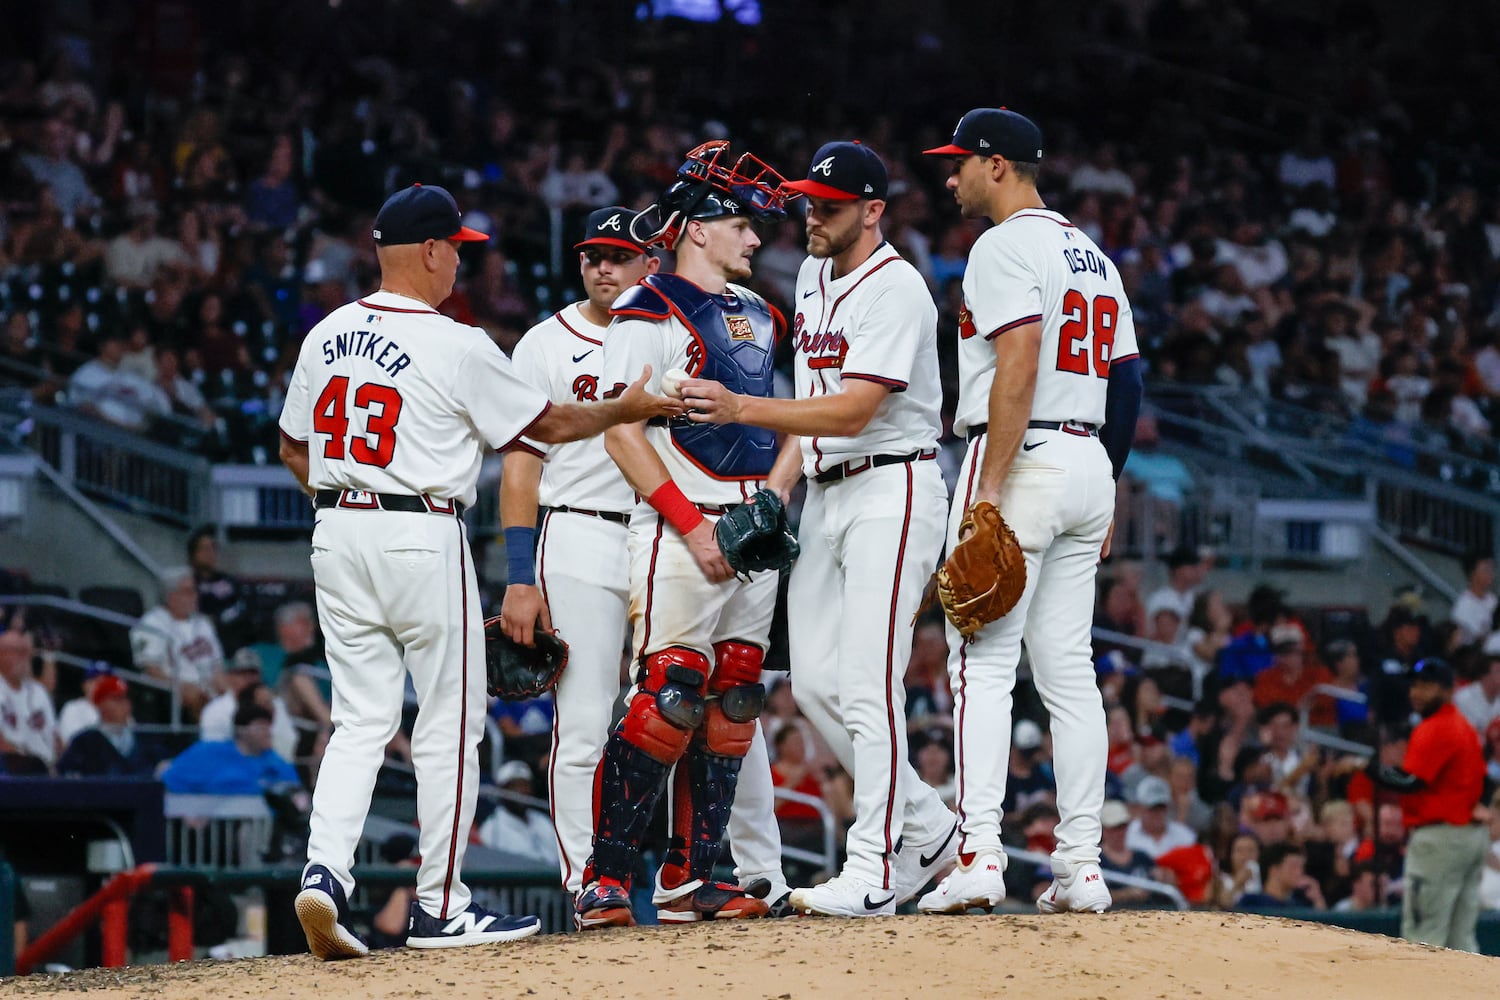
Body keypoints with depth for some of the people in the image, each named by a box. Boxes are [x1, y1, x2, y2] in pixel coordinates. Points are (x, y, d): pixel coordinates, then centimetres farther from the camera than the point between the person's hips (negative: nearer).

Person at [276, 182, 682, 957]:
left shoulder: (326, 336, 6)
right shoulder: (456, 347, -12)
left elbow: (293, 449, 14)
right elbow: (545, 424, -1)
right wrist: (627, 408, 14)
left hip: (337, 538, 6)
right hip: (422, 538, -6)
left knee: (361, 720, 9)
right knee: (448, 726, 5)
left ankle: (325, 873, -9)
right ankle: (439, 908, 9)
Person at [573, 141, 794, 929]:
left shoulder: (755, 314, 19)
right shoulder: (649, 313, -6)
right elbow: (622, 432, -12)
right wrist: (692, 525, -17)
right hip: (680, 528, -8)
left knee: (732, 701, 5)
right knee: (670, 695, -16)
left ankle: (688, 879, 9)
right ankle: (605, 878, -13)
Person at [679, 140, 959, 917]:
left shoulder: (895, 290, -15)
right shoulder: (815, 274, 14)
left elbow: (853, 411, -24)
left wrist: (742, 408, -31)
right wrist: (778, 480, 6)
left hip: (890, 492, -9)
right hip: (823, 495, 9)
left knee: (867, 684, -13)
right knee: (814, 683, 6)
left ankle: (872, 874, -13)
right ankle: (925, 829, 18)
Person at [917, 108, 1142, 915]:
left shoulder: (1004, 247, -8)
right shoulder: (1094, 257, 19)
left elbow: (1018, 370, -20)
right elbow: (1127, 386, 18)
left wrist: (988, 494, -22)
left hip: (1022, 457, -8)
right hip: (1089, 462, 8)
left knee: (981, 664, -9)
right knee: (1068, 672, 8)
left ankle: (978, 851, -18)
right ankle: (1080, 869, 5)